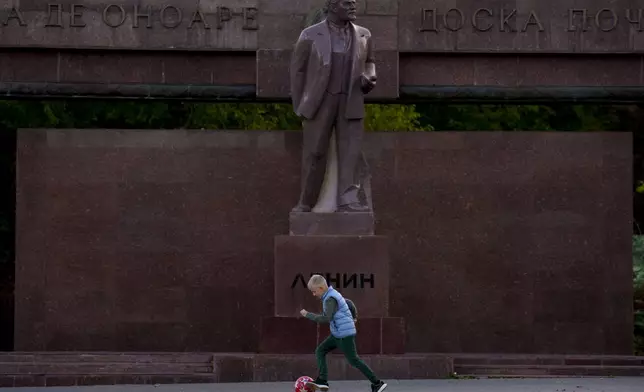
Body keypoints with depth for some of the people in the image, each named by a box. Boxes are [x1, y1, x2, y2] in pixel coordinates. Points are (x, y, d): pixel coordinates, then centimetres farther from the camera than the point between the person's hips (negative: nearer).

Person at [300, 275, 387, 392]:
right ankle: (322, 381, -2)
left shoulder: (331, 299, -19)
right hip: (337, 334, 10)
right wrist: (354, 316, 41)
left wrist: (307, 314, -21)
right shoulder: (334, 295, 12)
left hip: (345, 335, -10)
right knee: (320, 351, 5)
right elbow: (349, 303, 24)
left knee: (353, 360, -3)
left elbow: (326, 319, -27)